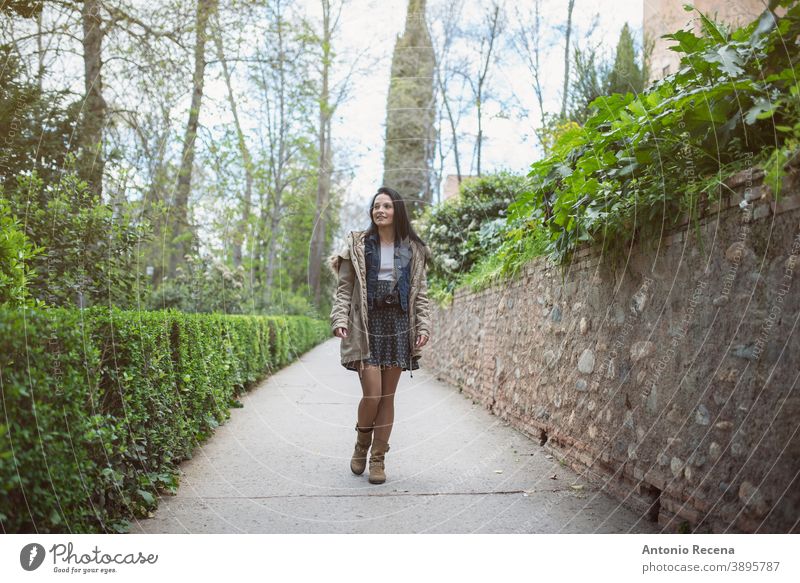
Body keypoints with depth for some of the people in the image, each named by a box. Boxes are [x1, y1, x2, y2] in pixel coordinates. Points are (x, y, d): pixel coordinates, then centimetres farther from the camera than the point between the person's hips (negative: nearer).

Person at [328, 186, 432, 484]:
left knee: (387, 396, 4)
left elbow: (420, 292, 11)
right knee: (372, 394, -8)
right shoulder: (358, 244, 5)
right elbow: (344, 288, 4)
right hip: (367, 325, -2)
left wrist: (423, 325, 0)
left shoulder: (413, 249, 10)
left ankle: (378, 459, 14)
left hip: (398, 325, 2)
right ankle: (361, 446, 20)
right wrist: (340, 319, -9)